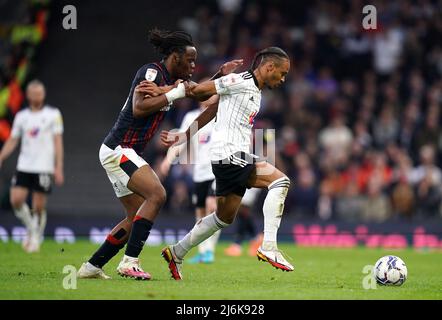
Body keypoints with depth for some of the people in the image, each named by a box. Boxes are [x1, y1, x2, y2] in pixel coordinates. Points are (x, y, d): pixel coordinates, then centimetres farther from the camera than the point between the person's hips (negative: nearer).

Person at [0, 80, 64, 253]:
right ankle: (31, 227, 15)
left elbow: (58, 141, 0)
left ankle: (36, 238, 14)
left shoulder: (53, 114, 2)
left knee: (39, 207, -3)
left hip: (44, 167, -3)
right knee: (16, 200, -10)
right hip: (24, 167, 3)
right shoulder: (21, 116, 10)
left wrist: (59, 167, -7)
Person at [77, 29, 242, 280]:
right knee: (157, 194, -23)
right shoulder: (151, 72, -13)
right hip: (119, 149, -10)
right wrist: (174, 93, -22)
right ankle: (129, 261, -25)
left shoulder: (171, 79, 14)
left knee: (136, 216, 9)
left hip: (126, 154, 10)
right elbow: (139, 108, -25)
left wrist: (221, 75, 16)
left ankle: (92, 267, 14)